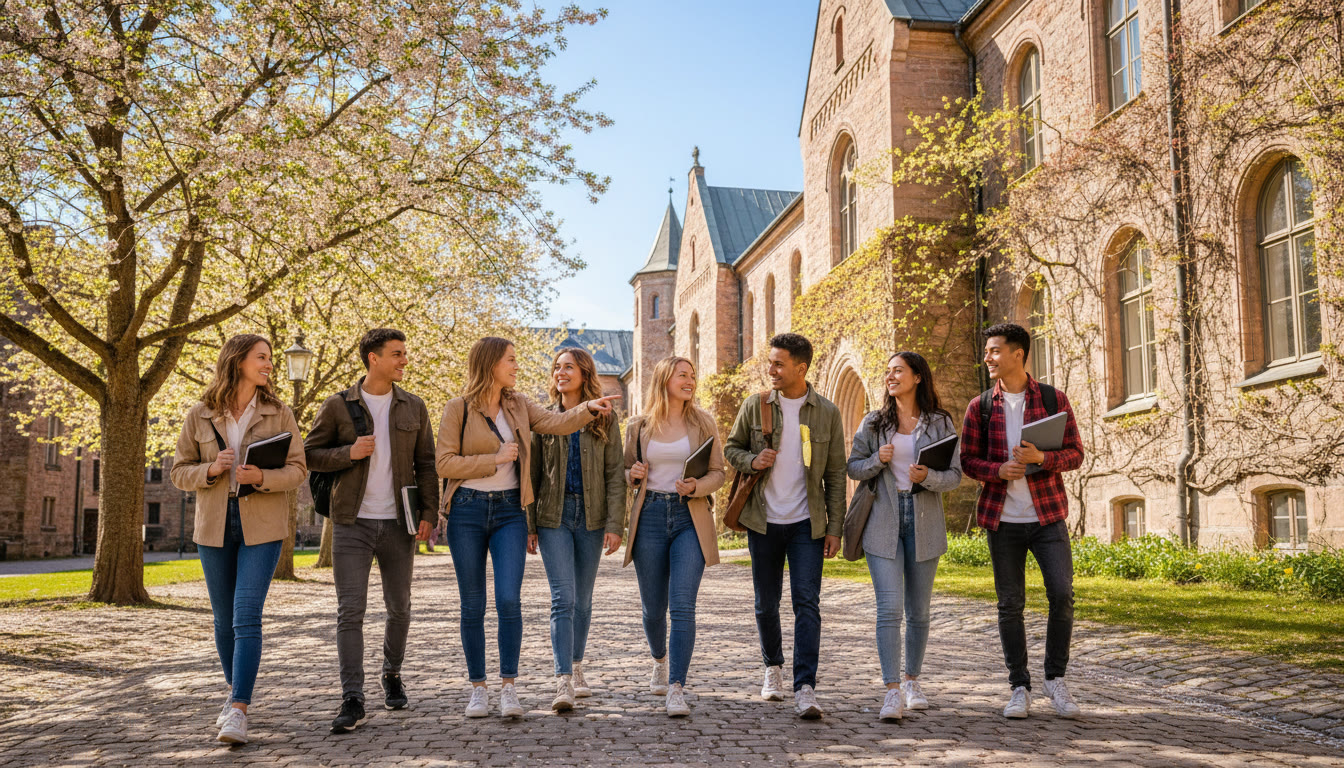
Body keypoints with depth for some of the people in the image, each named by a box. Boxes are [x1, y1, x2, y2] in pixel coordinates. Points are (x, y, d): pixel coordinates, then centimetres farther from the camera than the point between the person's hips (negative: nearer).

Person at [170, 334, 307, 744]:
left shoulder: (278, 414, 0)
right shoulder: (199, 416, 2)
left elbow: (298, 468, 0)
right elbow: (179, 472, 5)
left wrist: (262, 477, -19)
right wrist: (211, 469, -15)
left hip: (261, 527, -2)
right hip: (215, 526, 2)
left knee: (246, 617, -13)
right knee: (224, 618, 12)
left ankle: (238, 711, -13)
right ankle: (235, 693, 32)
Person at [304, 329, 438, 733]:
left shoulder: (414, 407, 7)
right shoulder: (337, 406, 1)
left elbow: (426, 463, 8)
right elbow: (310, 454, 4)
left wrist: (429, 511, -1)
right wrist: (348, 453, -13)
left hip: (399, 523, 2)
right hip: (353, 522, -2)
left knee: (399, 608, 11)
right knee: (350, 611, -8)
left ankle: (392, 675, 34)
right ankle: (352, 701, -6)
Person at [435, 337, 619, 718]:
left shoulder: (518, 406, 9)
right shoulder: (458, 409, -3)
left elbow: (557, 423, -5)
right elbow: (444, 463, -8)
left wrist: (587, 408, -23)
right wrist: (496, 458, -12)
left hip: (509, 511, 2)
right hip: (468, 511, -2)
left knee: (509, 600, -9)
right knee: (473, 605, 4)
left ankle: (509, 686, 2)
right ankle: (478, 688, 16)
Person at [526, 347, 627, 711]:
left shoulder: (603, 421, 4)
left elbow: (615, 475, 0)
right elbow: (533, 475, 5)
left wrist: (615, 524, -8)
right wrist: (528, 524, 0)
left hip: (591, 517, 1)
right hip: (554, 516, -1)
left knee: (582, 599, 11)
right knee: (563, 598, -11)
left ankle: (576, 667, 28)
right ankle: (563, 682, -14)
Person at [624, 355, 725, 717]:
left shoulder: (703, 422, 5)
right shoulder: (638, 426, 6)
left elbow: (718, 472, 5)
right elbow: (627, 471, 17)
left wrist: (696, 486, -14)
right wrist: (633, 474, -6)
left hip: (689, 518, -1)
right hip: (650, 516, 1)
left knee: (682, 606, -13)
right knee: (652, 607, 10)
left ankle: (676, 689, -11)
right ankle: (660, 660, 40)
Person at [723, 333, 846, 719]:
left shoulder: (827, 413, 0)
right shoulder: (755, 406, 1)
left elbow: (835, 474, 3)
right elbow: (731, 448, 13)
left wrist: (835, 527, -2)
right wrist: (751, 461, -11)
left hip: (807, 523, -1)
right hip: (764, 521, 2)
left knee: (807, 602, -10)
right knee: (766, 603, 11)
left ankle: (805, 688, -10)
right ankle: (773, 667, 34)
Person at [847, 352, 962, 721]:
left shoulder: (941, 423, 4)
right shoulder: (873, 423, 7)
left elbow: (955, 476, 1)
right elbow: (853, 468, 8)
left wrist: (928, 477, -19)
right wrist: (878, 460, -11)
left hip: (924, 523, 1)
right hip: (883, 522, 0)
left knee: (918, 610, 10)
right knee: (890, 607, -11)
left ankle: (912, 682, 26)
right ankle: (893, 691, -11)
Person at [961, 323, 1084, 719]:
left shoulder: (1053, 399, 2)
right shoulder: (980, 407, 5)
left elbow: (1076, 454, 1)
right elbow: (968, 460, 5)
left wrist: (1042, 458, -19)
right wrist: (998, 470, -15)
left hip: (1047, 515, -1)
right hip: (1003, 519, 1)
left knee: (1062, 595, -7)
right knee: (1010, 604, 4)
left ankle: (1055, 679, 13)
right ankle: (1019, 687, 14)